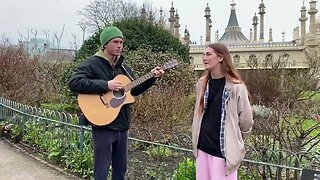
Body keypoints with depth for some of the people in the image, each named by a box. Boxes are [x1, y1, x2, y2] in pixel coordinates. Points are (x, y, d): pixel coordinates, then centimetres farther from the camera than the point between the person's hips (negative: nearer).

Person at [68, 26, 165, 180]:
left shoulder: (123, 66, 13)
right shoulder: (92, 63, -9)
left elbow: (134, 90, 18)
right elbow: (74, 83, -23)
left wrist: (152, 78, 3)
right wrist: (106, 85, -25)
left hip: (122, 125, 7)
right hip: (103, 125, -7)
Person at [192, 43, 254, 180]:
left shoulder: (236, 87, -13)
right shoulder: (202, 83, 5)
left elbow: (246, 121, -6)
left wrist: (234, 139, 8)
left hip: (223, 149, -5)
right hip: (202, 147, 6)